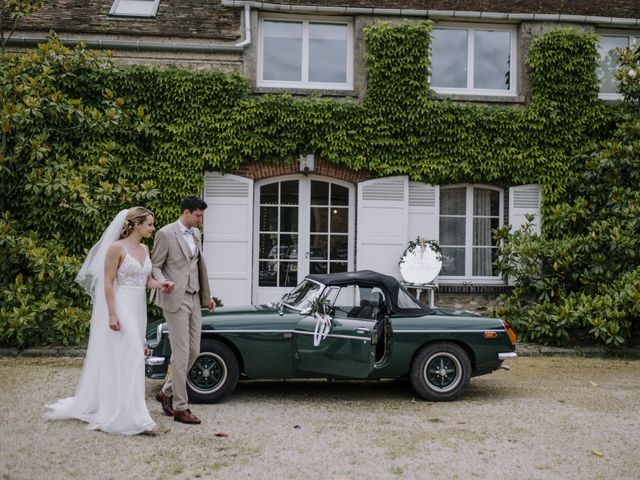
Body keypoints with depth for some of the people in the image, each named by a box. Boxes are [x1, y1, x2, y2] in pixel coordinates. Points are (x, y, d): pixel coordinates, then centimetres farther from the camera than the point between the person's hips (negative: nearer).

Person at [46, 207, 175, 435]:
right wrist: (112, 315, -19)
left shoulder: (144, 249, 11)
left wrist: (160, 285, -8)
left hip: (138, 308, 8)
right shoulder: (117, 248, -11)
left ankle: (107, 407, 26)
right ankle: (135, 417, -11)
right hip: (121, 307, -8)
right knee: (129, 358, -11)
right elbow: (108, 283, -13)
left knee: (118, 359, 14)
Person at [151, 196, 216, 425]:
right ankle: (180, 408, 4)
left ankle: (167, 392, 26)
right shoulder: (166, 234, -9)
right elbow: (155, 266, -6)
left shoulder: (196, 234, 13)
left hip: (194, 299, 7)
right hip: (175, 300, -7)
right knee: (181, 354, -5)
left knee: (193, 351, 8)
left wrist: (207, 295, 21)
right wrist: (162, 282, -26)